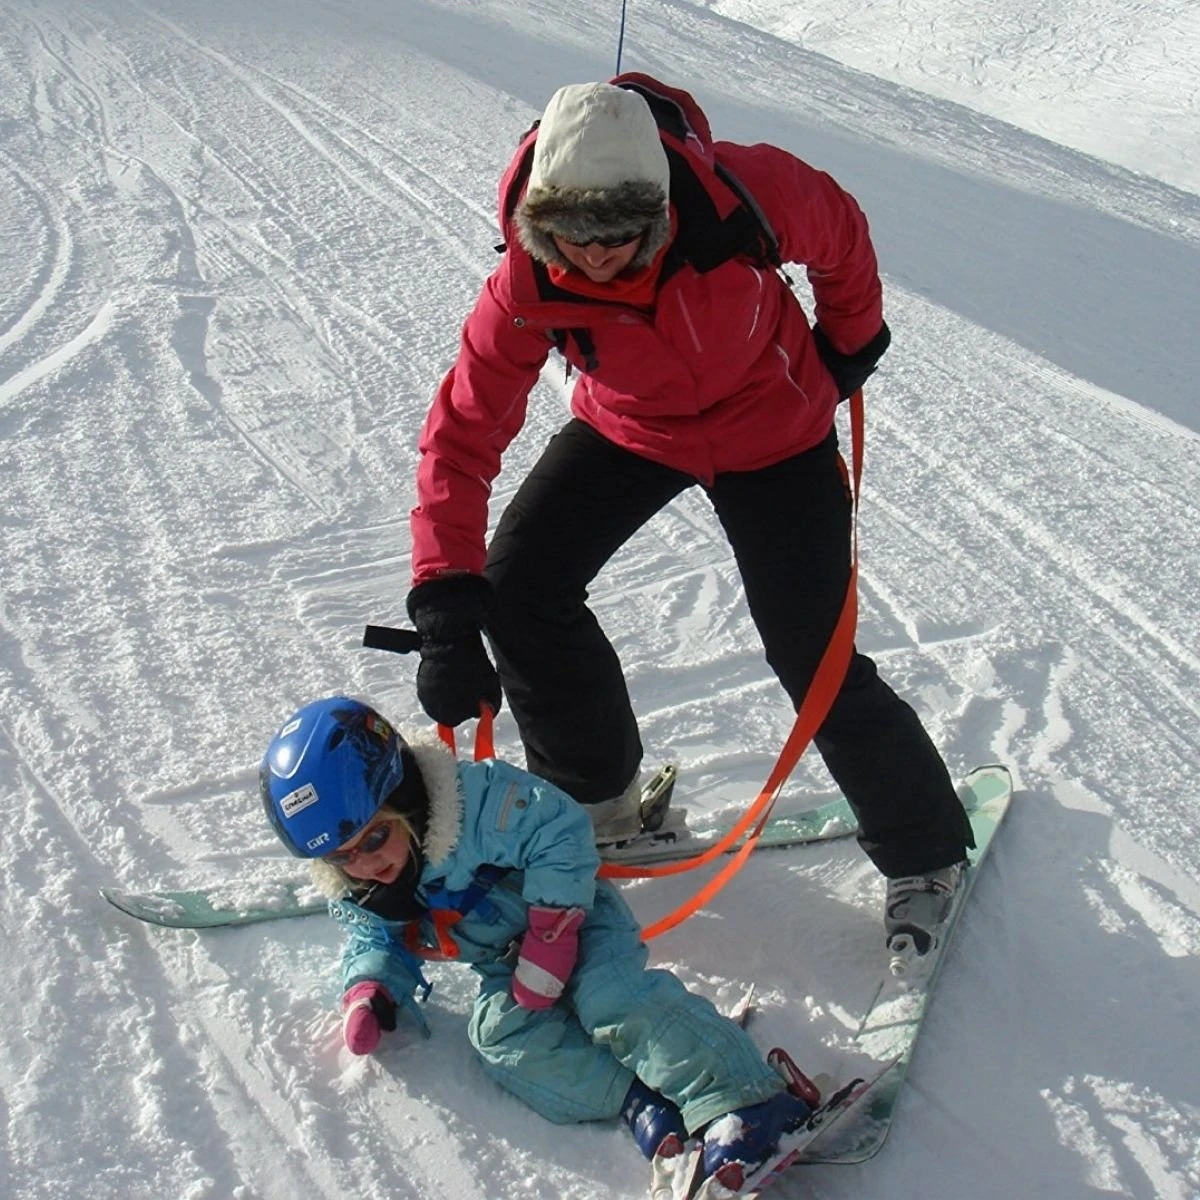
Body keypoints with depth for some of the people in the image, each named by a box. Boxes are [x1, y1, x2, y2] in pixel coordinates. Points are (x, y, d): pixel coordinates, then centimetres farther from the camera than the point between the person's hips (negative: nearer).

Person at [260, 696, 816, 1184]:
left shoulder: (478, 800, -30)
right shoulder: (353, 893, -7)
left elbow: (561, 834, -26)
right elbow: (374, 940, 10)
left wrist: (548, 937, -28)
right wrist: (368, 990, -12)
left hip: (568, 909, -6)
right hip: (507, 965, 6)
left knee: (613, 996, -30)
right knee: (498, 1033, -22)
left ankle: (746, 1101, -33)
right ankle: (638, 1098, -30)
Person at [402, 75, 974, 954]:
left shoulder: (742, 195, -34)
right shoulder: (530, 285, -28)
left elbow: (839, 234, -11)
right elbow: (463, 433, -25)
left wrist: (851, 340, 6)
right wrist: (447, 605, -34)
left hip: (774, 434, -3)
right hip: (630, 432, 3)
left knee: (815, 662, -5)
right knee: (518, 584, -8)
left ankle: (925, 854, 19)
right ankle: (594, 799, 16)